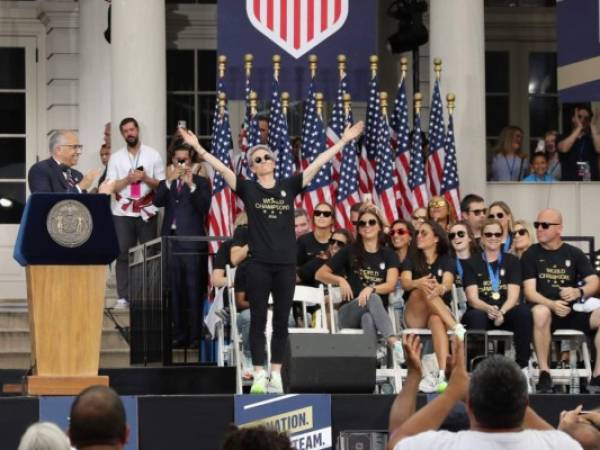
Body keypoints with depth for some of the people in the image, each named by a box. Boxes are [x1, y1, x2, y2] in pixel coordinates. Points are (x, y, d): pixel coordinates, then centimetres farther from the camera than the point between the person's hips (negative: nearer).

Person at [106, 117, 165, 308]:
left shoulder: (153, 155, 6)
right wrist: (128, 179, -12)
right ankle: (123, 297, -1)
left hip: (147, 212, 0)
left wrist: (146, 178, -13)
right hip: (123, 212, 1)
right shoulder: (116, 158, 9)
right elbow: (111, 186, 3)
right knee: (123, 254, -2)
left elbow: (161, 184, 4)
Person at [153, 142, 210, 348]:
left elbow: (204, 206, -8)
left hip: (192, 242, -3)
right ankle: (179, 333, 7)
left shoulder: (201, 183, 7)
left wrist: (191, 185, -18)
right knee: (175, 291, 3)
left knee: (194, 290, -7)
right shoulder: (166, 184, 17)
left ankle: (195, 334, -7)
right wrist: (169, 181, -14)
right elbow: (157, 201, -2)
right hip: (171, 239, 4)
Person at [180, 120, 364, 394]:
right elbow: (221, 168, -5)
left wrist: (343, 141, 4)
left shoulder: (289, 186, 7)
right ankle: (259, 376, 2)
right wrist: (198, 148, -14)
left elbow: (317, 164, 6)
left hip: (286, 264, 2)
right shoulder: (248, 189, 2)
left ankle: (276, 375, 12)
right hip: (259, 264, -2)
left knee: (281, 321, 6)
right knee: (258, 320, 0)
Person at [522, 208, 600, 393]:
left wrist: (578, 292, -21)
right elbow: (530, 292, -5)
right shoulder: (531, 255, 6)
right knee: (540, 312, -38)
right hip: (546, 310, -2)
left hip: (572, 312, 3)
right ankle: (544, 374, -31)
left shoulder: (574, 254, 12)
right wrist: (552, 304, -24)